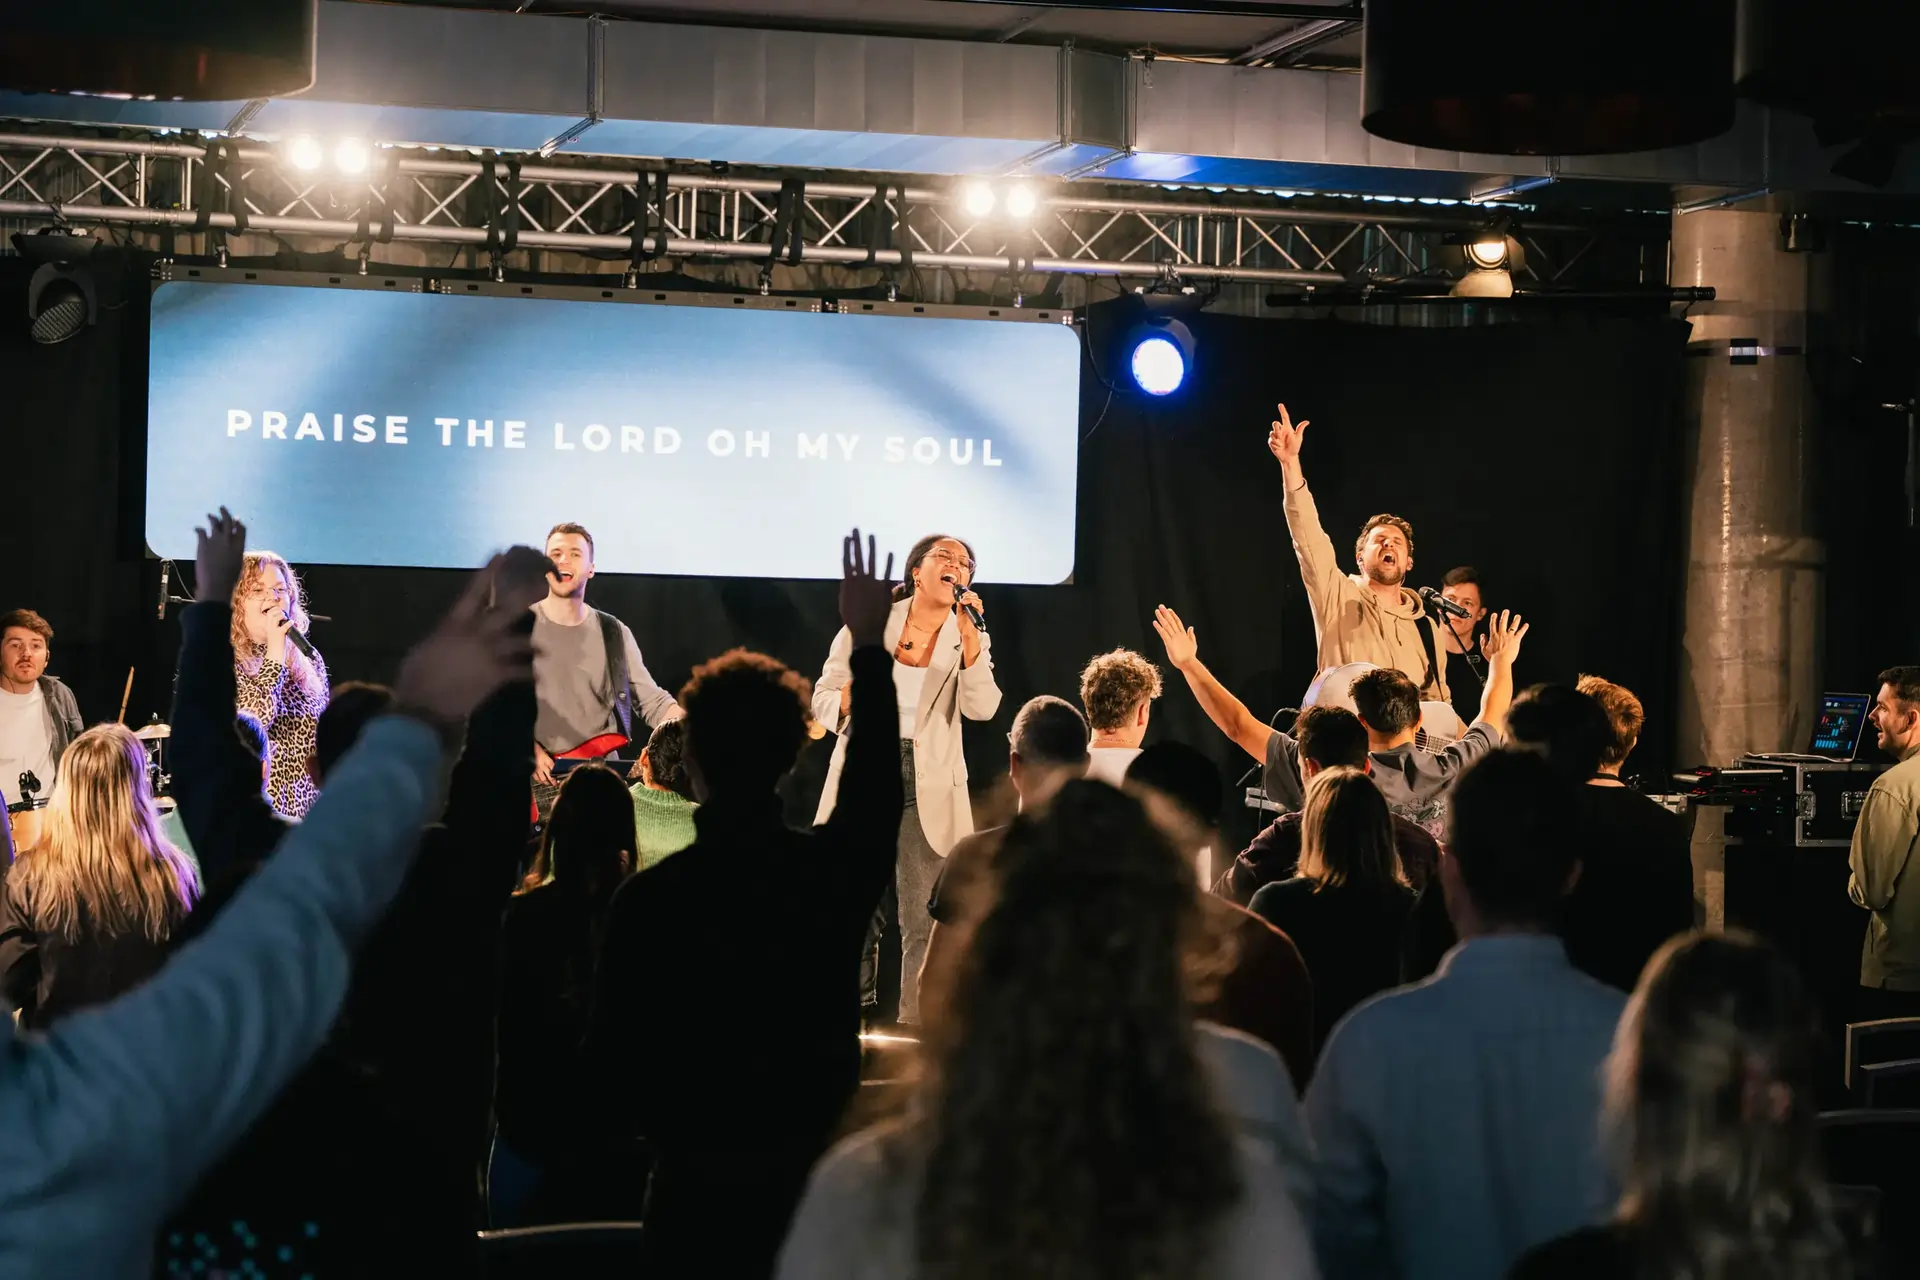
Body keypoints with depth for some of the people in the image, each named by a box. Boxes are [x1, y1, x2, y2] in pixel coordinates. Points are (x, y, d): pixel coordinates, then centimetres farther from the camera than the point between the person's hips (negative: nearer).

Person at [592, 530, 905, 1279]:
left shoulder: (652, 896, -13)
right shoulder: (832, 869, -7)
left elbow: (614, 1048, -7)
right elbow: (875, 787, 14)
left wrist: (638, 1127, 14)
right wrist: (869, 648, 24)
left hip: (698, 1184, -2)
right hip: (817, 1176, 2)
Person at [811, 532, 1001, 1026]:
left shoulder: (969, 639, 3)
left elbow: (981, 708, -12)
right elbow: (822, 695, 3)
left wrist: (969, 637, -20)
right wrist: (845, 702, -19)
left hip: (927, 788, 0)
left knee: (924, 923, -3)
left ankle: (914, 1030, 5)